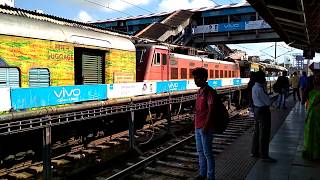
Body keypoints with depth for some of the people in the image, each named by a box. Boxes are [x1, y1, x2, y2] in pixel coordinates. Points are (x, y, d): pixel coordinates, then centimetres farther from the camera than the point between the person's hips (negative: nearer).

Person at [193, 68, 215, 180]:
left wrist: (206, 126, -20)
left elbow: (211, 110, -18)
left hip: (205, 127, -9)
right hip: (198, 126, 9)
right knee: (200, 151, 16)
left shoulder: (209, 91, -13)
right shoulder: (199, 91, 13)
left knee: (207, 153, 1)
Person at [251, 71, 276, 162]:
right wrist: (267, 96, 2)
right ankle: (264, 155, 8)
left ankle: (254, 152, 28)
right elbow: (268, 102, -17)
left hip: (257, 110, 10)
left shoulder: (254, 87, 9)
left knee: (257, 132, 18)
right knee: (264, 134, -1)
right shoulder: (259, 89, -22)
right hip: (263, 111, -10)